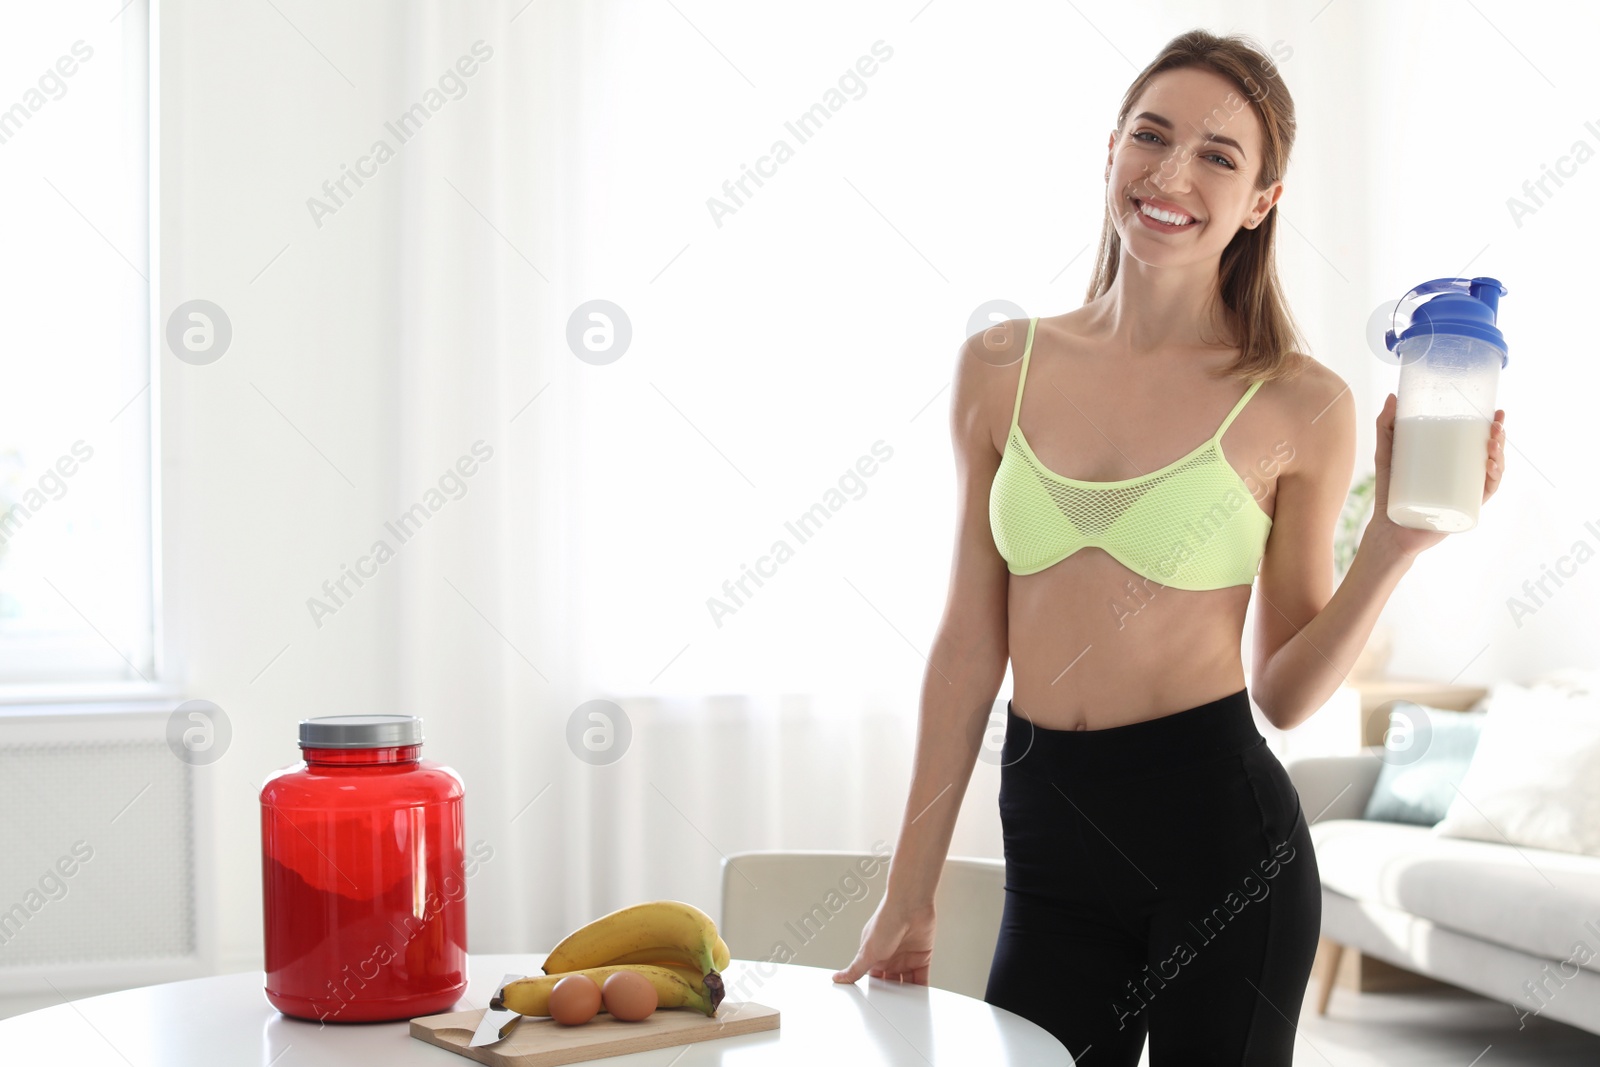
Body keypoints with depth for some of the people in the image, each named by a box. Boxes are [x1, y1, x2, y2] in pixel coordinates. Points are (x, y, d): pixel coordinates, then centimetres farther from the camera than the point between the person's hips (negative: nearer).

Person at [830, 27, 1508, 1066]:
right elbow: (971, 643, 6)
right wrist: (909, 895, 7)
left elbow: (1284, 692, 0)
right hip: (1049, 837, 3)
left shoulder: (1300, 406, -4)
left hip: (1220, 829, -2)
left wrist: (1391, 548, -16)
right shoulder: (1001, 368, 3)